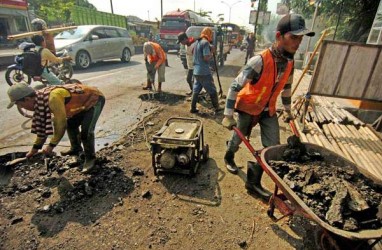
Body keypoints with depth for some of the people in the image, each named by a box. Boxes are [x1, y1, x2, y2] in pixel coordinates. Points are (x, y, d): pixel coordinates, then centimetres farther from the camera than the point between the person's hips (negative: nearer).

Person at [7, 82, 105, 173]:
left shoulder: (53, 98, -33)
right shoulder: (39, 99, 0)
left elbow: (61, 124, -29)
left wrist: (51, 145, -17)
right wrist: (35, 147, 14)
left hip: (95, 98, -10)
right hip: (83, 100, 10)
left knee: (86, 132, -20)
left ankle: (90, 158, 2)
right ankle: (76, 148, 40)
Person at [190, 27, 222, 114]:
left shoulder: (197, 42, 13)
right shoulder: (206, 42, -13)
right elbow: (206, 58, -20)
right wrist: (212, 52, -4)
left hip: (196, 71, 8)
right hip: (204, 72, -8)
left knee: (195, 90, 12)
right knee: (212, 90, 5)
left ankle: (193, 108, 14)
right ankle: (216, 107, 14)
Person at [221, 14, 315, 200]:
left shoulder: (289, 62, -5)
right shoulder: (260, 61, -28)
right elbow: (235, 87, -27)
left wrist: (287, 110, 20)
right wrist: (228, 116, -27)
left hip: (268, 109, 6)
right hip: (248, 108, -6)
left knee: (273, 146, 1)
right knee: (239, 139, 14)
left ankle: (253, 182, 16)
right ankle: (229, 157, 49)